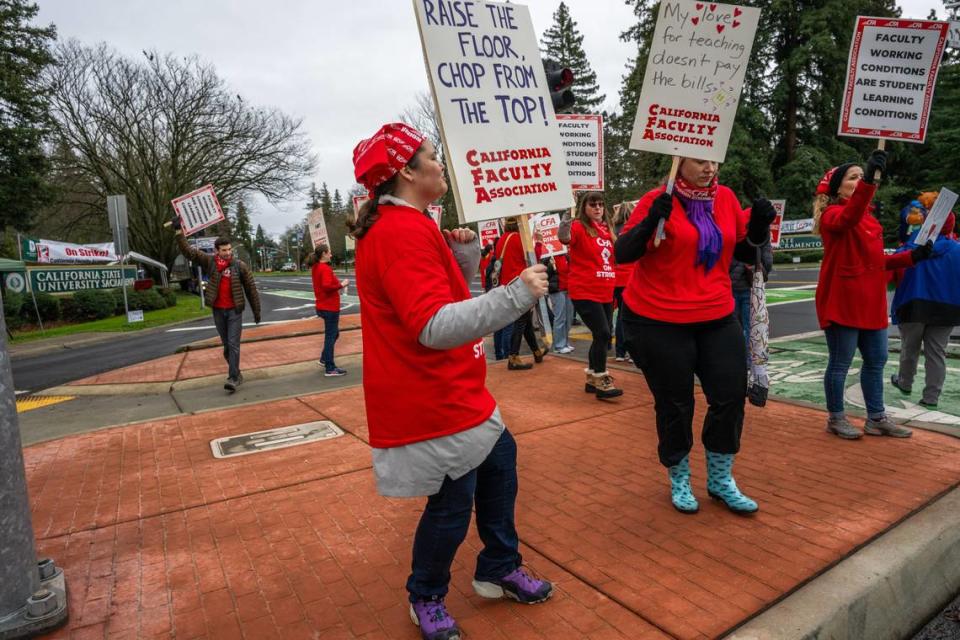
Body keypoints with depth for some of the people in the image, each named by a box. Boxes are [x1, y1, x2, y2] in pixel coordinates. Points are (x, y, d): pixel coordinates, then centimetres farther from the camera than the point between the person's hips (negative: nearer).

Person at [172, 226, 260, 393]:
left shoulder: (240, 266, -5)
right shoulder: (209, 262, 0)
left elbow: (251, 289, 0)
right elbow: (188, 251, -6)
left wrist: (256, 311, 2)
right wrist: (178, 230, -15)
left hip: (234, 310, -3)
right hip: (218, 311, 3)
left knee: (234, 344, -8)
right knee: (226, 345, 11)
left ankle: (233, 378, -9)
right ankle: (236, 373, 26)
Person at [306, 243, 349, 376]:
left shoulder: (315, 268, 10)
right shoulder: (325, 268, -19)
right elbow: (327, 286, -31)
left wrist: (337, 282, 7)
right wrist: (341, 285, -19)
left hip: (323, 306, 9)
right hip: (330, 307, -9)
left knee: (334, 333, 23)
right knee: (330, 336, -2)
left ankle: (324, 359, 30)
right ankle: (330, 369, 4)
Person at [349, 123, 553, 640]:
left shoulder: (407, 225, 13)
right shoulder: (403, 231, -22)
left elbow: (448, 296, 18)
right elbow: (434, 327, -32)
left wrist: (464, 252, 2)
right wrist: (515, 296, -36)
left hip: (451, 392, 11)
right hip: (430, 402, -11)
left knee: (498, 460, 19)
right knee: (452, 501, 3)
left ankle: (498, 570, 38)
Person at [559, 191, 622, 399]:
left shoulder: (607, 229, 12)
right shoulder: (579, 226, -9)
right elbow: (567, 238, -31)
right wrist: (564, 234, -47)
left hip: (605, 293, 8)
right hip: (585, 293, -8)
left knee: (604, 335, 12)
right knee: (602, 334, -12)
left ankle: (592, 379, 25)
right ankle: (601, 382, 1)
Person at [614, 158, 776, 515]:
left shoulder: (726, 198, 6)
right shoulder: (657, 200, -10)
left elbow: (744, 250, 12)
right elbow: (622, 254, -14)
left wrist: (759, 226, -7)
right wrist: (652, 220, -27)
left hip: (717, 319, 5)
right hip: (658, 323, -5)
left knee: (731, 397, 7)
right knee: (675, 405, 7)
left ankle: (720, 480, 29)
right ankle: (679, 480, 30)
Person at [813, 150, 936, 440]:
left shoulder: (869, 217, 17)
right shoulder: (832, 214, -8)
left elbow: (876, 260, 21)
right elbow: (848, 218, -35)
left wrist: (912, 256, 10)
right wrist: (869, 180, -45)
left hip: (871, 302, 9)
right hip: (842, 302, -8)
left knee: (876, 361, 13)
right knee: (840, 363, 0)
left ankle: (876, 419, 24)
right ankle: (836, 419, 14)